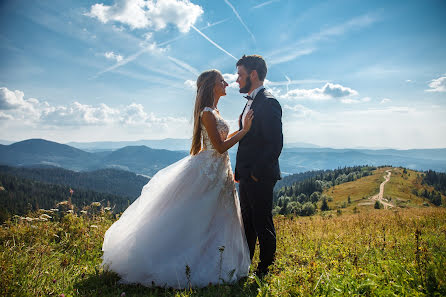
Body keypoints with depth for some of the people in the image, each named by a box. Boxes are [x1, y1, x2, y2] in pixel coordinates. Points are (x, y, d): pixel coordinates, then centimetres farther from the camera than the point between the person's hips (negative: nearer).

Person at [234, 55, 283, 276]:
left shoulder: (268, 103, -15)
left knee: (262, 225, 3)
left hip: (260, 177, -10)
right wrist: (240, 171, 14)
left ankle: (265, 271, 19)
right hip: (247, 177, 10)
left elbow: (275, 144, -21)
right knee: (247, 223, 19)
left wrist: (257, 172, -17)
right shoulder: (250, 102, 16)